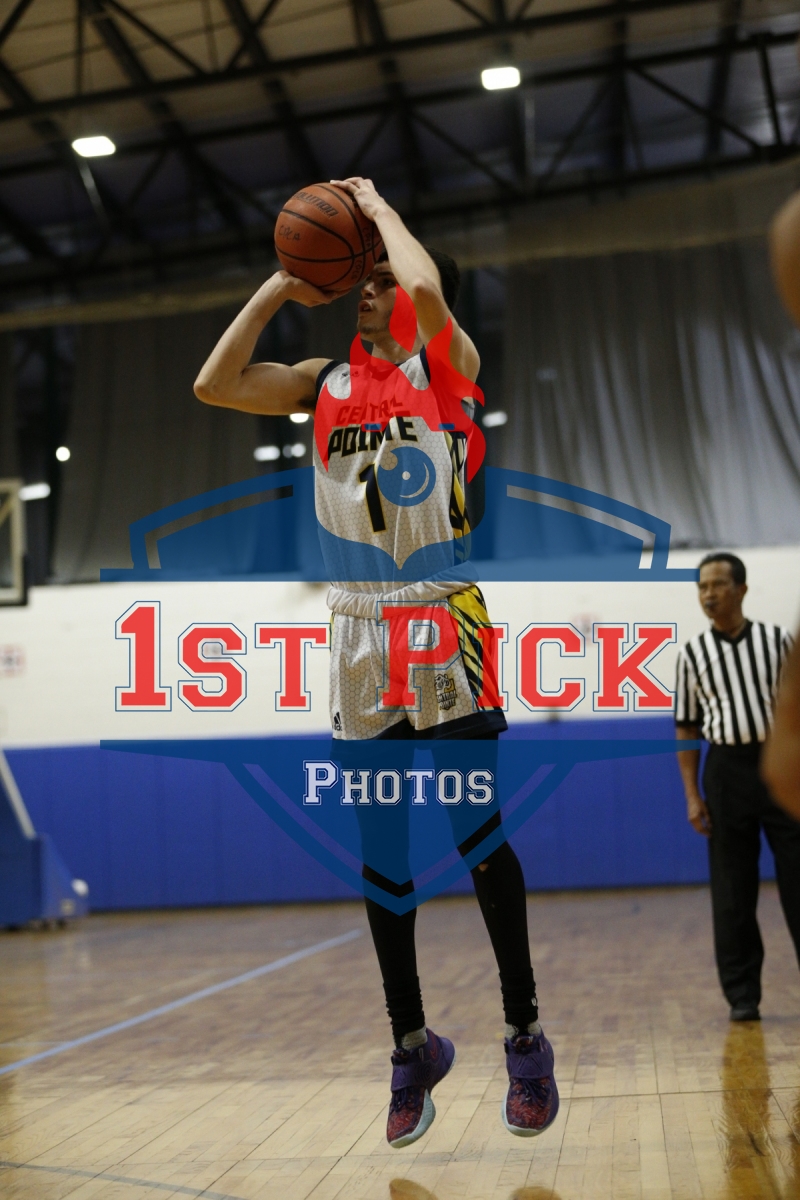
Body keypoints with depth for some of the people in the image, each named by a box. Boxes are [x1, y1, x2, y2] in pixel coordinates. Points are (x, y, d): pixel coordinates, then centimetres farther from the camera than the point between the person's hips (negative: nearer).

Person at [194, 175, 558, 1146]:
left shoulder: (448, 365, 0)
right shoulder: (325, 382, 13)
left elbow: (427, 285, -21)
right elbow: (214, 385, 4)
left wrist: (378, 205, -4)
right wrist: (281, 287, 6)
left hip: (443, 624, -5)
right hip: (357, 631, 5)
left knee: (480, 838, 0)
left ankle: (525, 1037, 15)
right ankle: (412, 1045, 22)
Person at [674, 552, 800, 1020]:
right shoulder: (693, 653, 5)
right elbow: (687, 728, 8)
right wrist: (692, 795, 2)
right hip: (727, 769, 1)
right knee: (732, 889, 3)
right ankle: (742, 993, 10)